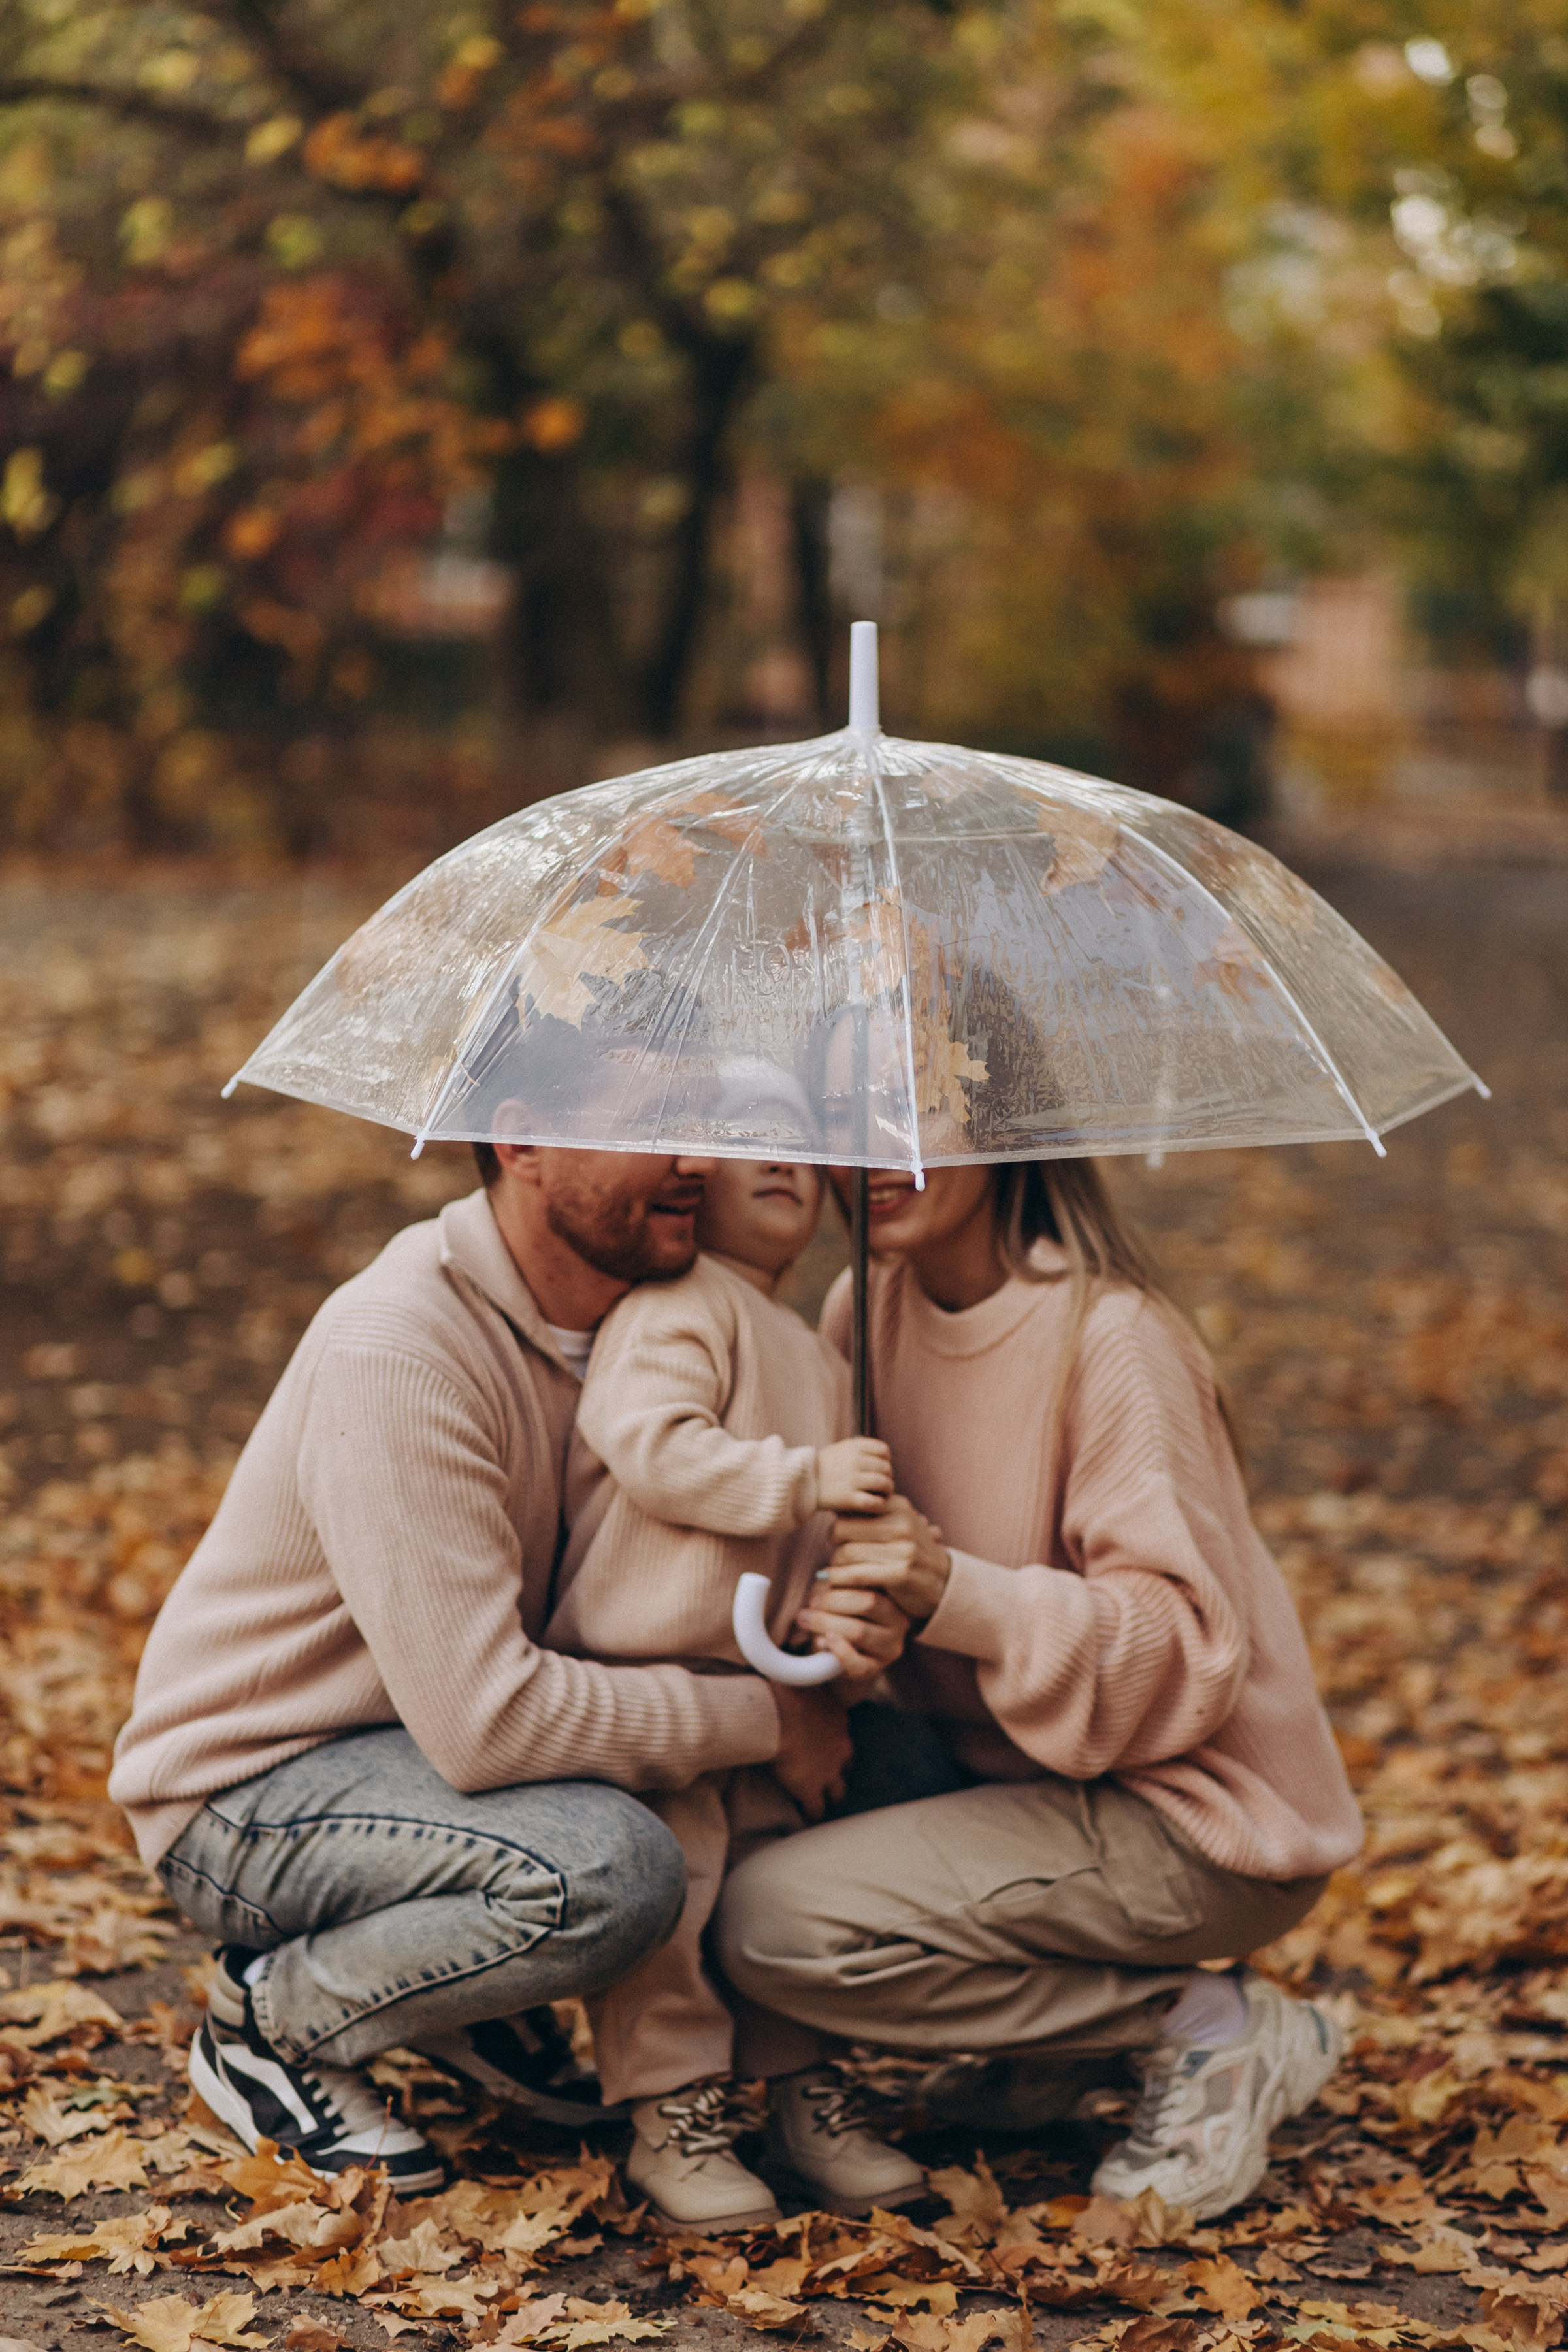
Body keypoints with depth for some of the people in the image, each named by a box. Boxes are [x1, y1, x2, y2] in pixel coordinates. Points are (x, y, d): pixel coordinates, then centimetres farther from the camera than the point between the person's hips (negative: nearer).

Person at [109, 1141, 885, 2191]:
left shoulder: (631, 1315, -2)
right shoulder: (396, 1350, -29)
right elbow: (485, 1721, -32)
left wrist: (821, 1619, -14)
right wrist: (766, 1719, -24)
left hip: (432, 1736, 8)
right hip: (248, 1795, -8)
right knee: (611, 1868, -32)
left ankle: (474, 2000, 12)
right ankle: (273, 2019, -5)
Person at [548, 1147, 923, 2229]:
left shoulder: (818, 1355, 19)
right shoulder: (671, 1306, -9)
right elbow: (653, 1447, -24)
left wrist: (850, 1623, 4)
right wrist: (805, 1477, -23)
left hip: (766, 1676, 8)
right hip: (647, 1664, -8)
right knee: (664, 1890, -6)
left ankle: (810, 2097, 22)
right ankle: (673, 2120, 5)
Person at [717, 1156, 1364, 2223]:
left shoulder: (1110, 1338, -21)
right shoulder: (867, 1309, 2)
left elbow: (1192, 1651, -22)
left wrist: (958, 1593, -36)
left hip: (1203, 1820, -8)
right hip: (1026, 1764, 8)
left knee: (774, 1923, -19)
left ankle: (1209, 2026, -6)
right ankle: (1059, 2023, 10)